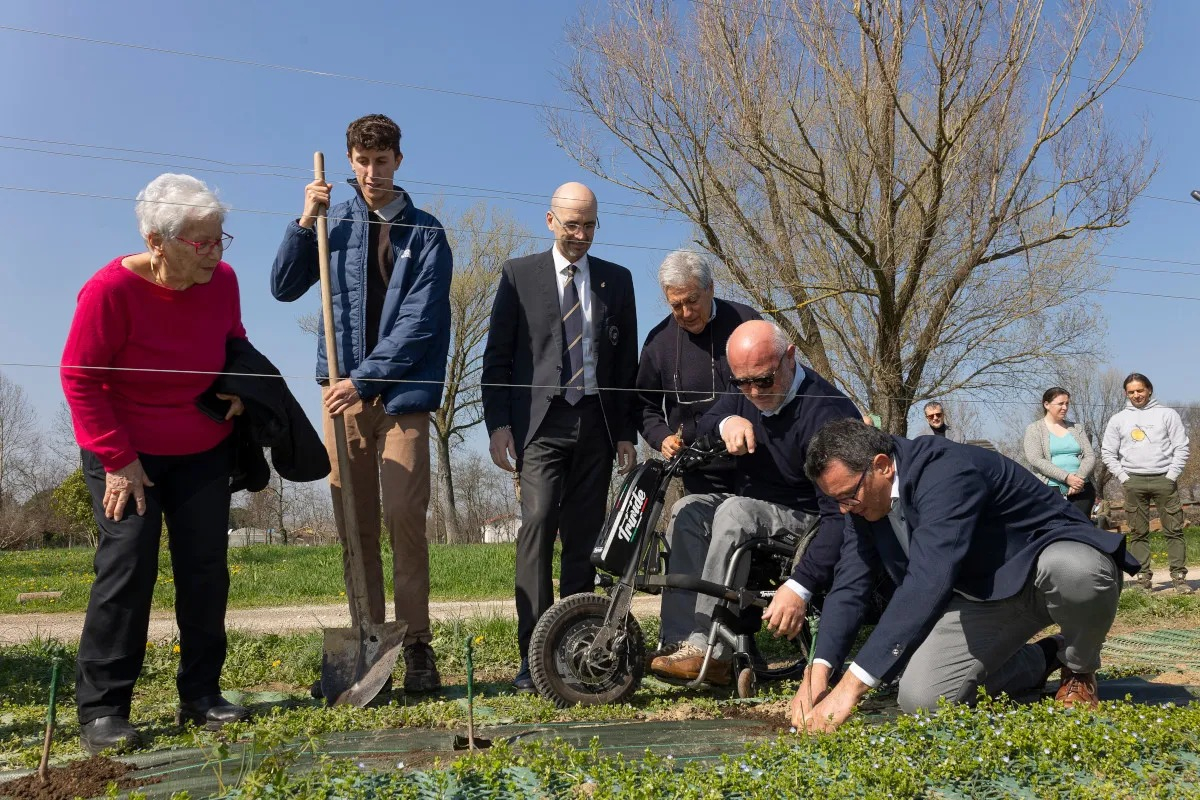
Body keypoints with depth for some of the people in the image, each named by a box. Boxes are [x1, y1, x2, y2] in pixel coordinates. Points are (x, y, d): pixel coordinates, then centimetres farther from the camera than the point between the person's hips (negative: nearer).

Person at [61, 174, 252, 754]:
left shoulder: (222, 281, -7)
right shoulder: (112, 288, -21)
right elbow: (79, 377, -16)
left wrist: (237, 384, -9)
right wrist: (117, 459, -18)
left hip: (203, 452, 5)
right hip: (124, 451, -4)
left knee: (206, 568, 2)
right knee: (127, 566, -10)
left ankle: (201, 696, 13)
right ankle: (101, 711, 1)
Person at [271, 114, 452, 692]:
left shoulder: (425, 233, 2)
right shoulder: (332, 221, 10)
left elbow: (419, 322, -7)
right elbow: (284, 287, 10)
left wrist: (366, 378, -14)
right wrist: (304, 222, -2)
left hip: (403, 392, -2)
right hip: (343, 389, 3)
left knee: (404, 518, -9)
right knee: (354, 525, 4)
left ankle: (416, 646, 0)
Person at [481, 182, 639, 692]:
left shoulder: (617, 280, 14)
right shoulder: (519, 274, 8)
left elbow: (627, 362, 13)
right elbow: (497, 356, 5)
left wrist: (627, 432, 7)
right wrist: (497, 423, -5)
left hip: (595, 425, 3)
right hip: (540, 422, -2)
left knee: (584, 538, 3)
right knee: (537, 525, -16)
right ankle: (533, 655, -13)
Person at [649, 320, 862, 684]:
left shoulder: (829, 413, -25)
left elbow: (842, 513, -31)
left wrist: (799, 586, -40)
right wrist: (726, 422, -18)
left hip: (807, 523, -7)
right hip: (752, 507, 7)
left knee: (735, 511, -33)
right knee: (688, 510, -18)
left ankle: (710, 652, -31)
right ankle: (680, 641, -24)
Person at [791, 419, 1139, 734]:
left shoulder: (947, 472, -35)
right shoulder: (865, 496, -9)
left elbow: (927, 583, -45)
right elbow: (849, 584, -8)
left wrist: (851, 687, -47)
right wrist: (819, 671, -23)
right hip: (985, 595, 6)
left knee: (1073, 571, -42)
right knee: (920, 700, -12)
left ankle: (1078, 670, -6)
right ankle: (1042, 659, 15)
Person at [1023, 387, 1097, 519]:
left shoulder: (1077, 428, 18)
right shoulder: (1034, 429, 5)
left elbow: (1090, 456, 9)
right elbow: (1036, 460, -8)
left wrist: (1079, 477, -11)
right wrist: (1066, 477, -16)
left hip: (1080, 490, 4)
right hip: (1050, 490, -3)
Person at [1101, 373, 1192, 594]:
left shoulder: (1167, 414, 6)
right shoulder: (1118, 419, 10)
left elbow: (1181, 448, 3)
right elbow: (1108, 453, 10)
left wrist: (1172, 475, -6)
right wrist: (1123, 476, 0)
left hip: (1164, 479, -1)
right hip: (1133, 482, 1)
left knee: (1174, 530, -2)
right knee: (1138, 533, 1)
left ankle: (1179, 577, 2)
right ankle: (1143, 578, 4)